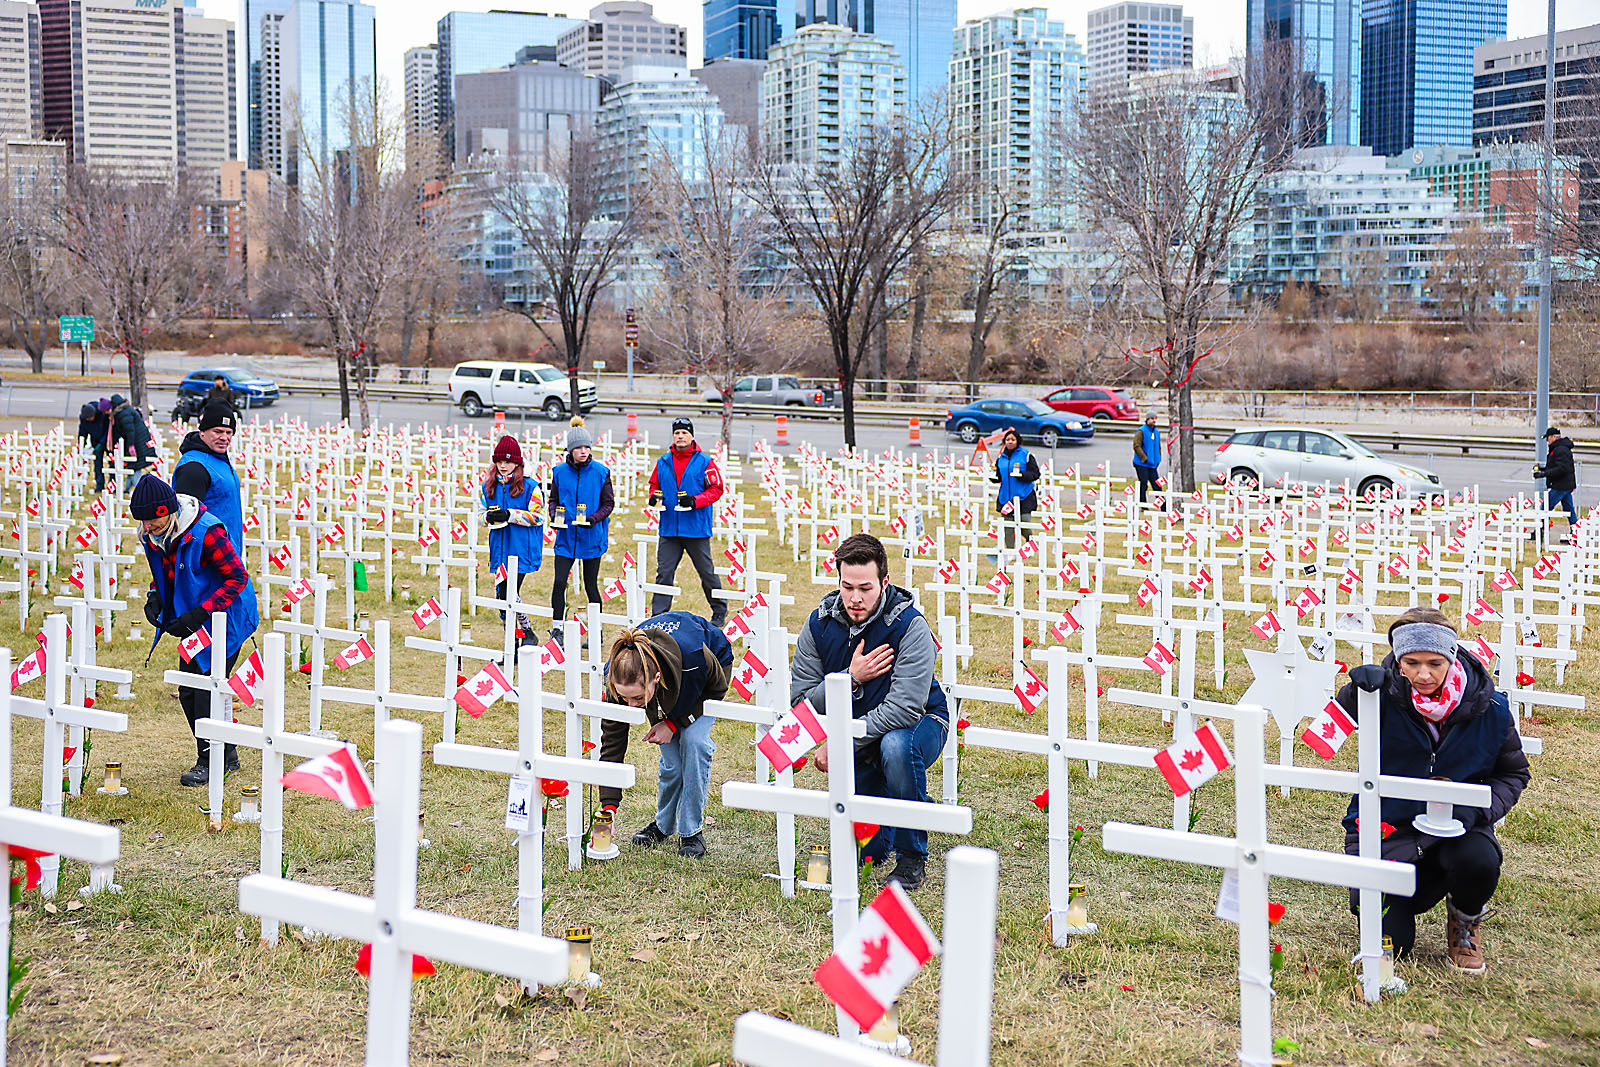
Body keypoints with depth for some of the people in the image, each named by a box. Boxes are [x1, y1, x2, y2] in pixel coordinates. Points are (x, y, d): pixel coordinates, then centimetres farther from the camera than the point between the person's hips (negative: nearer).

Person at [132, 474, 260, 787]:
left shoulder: (205, 531, -26)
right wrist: (155, 596, -5)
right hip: (194, 622, 8)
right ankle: (226, 754, 20)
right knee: (188, 690, 7)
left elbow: (237, 577, -22)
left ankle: (210, 761, -1)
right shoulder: (153, 535, -3)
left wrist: (199, 613, -27)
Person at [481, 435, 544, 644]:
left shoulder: (529, 487, -5)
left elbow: (537, 517, -6)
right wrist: (489, 516, -6)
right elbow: (482, 513, 18)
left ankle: (528, 634, 4)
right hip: (499, 549, 5)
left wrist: (510, 515, -16)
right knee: (502, 595, 6)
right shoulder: (488, 485, 10)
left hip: (521, 550, -5)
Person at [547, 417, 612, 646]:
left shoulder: (601, 472, -6)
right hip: (566, 536, 2)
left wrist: (595, 518, -18)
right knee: (559, 582, -6)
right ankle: (557, 631, 5)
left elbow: (608, 503, -1)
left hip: (592, 537, -1)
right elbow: (554, 499, 11)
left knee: (590, 585, 6)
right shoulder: (560, 471, 0)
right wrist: (555, 516, -9)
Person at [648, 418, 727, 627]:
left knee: (706, 571, 7)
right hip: (669, 529, 3)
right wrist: (655, 496, -3)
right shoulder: (663, 463, 9)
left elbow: (716, 489, -3)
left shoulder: (704, 462, -3)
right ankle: (658, 616, 4)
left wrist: (695, 500, -18)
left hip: (696, 529, -3)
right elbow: (655, 484, 20)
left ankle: (720, 612, 23)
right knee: (664, 572, 0)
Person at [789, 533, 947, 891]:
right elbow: (800, 700, -10)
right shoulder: (820, 623, -12)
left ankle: (913, 857, -20)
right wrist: (851, 679, -26)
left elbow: (903, 708, -33)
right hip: (859, 738, 4)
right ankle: (877, 848, 36)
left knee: (896, 746, -39)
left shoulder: (910, 626, -26)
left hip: (918, 723, -4)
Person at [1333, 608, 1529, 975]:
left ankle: (1464, 923, 3)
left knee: (1479, 862, -36)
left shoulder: (1489, 708, -9)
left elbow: (1513, 773, 4)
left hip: (1457, 829, 1)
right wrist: (1360, 688, -48)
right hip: (1389, 825, 0)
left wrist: (1477, 808, -14)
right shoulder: (1383, 697, -14)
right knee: (1388, 943, -11)